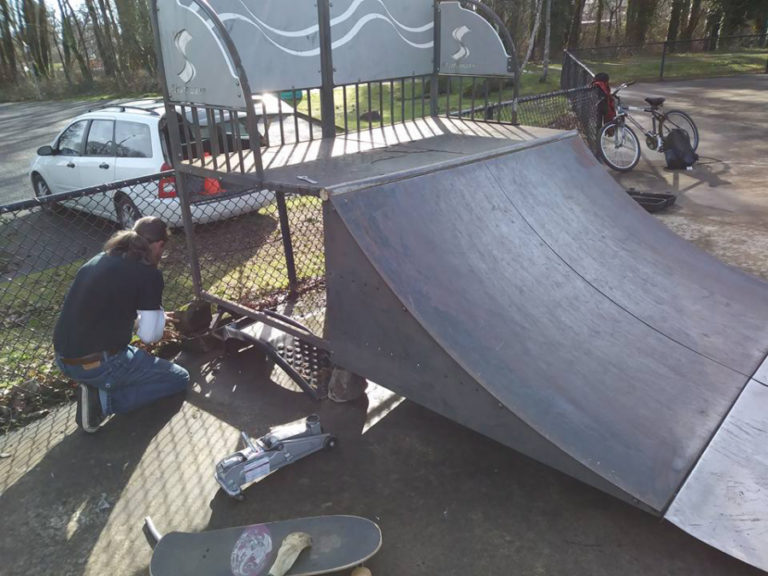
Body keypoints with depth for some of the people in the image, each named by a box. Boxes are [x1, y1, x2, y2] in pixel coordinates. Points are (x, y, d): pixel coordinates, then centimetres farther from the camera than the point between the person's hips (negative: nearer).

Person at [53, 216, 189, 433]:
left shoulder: (98, 260, 11)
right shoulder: (149, 274, -12)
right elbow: (149, 335, -7)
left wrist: (143, 317, 34)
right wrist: (159, 315, 14)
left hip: (63, 358, 8)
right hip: (99, 365, -8)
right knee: (179, 379, 9)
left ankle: (96, 385, 11)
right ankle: (103, 399, -5)